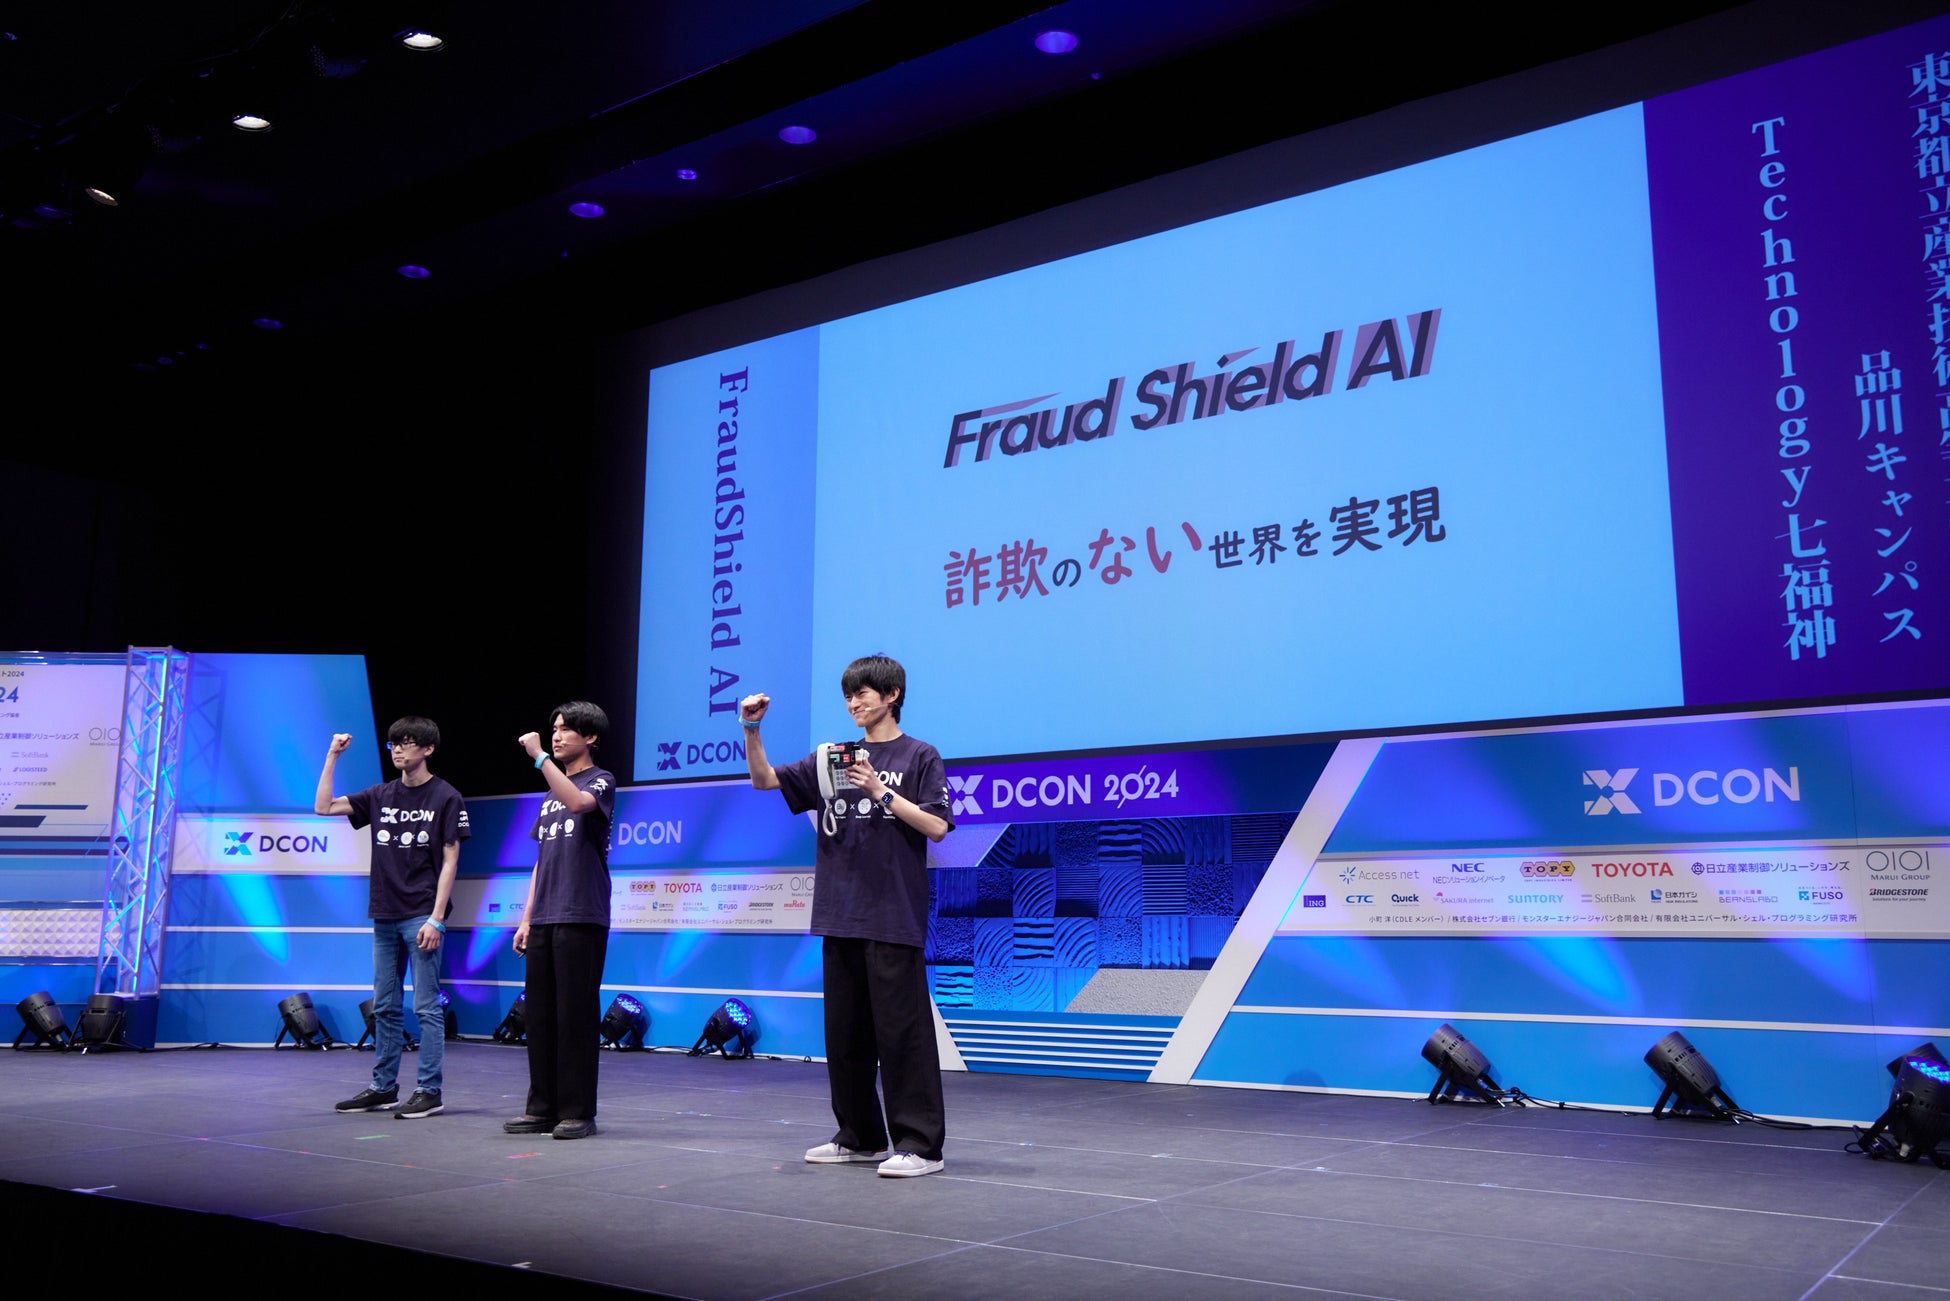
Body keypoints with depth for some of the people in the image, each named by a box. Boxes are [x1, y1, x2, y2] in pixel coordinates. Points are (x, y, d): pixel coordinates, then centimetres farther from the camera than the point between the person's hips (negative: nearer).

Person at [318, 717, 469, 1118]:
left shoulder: (446, 798, -4)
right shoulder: (381, 796, 12)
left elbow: (449, 860, -6)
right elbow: (323, 807, 10)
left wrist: (436, 918, -13)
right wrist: (332, 757, 4)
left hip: (422, 917, -6)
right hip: (384, 917, 6)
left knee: (426, 1006, -4)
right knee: (384, 1007, 12)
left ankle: (430, 1091, 1)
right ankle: (384, 1088, 21)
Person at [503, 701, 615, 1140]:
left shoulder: (600, 781, -1)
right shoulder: (552, 793, 21)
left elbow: (578, 801, -26)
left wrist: (540, 756, -25)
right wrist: (527, 918, 16)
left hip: (582, 919, -7)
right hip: (544, 920, 7)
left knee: (576, 1016, -5)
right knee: (540, 1015, 8)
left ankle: (578, 1112, 2)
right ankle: (543, 1108, 17)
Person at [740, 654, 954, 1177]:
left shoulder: (919, 757, 0)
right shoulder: (831, 758, 14)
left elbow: (936, 826, -8)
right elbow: (766, 779, 11)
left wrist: (880, 791, -14)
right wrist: (752, 730, -4)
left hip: (894, 917, -6)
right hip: (841, 915, 6)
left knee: (901, 1030, -5)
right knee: (845, 1031, 11)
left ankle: (920, 1143, 2)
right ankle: (860, 1137, 23)